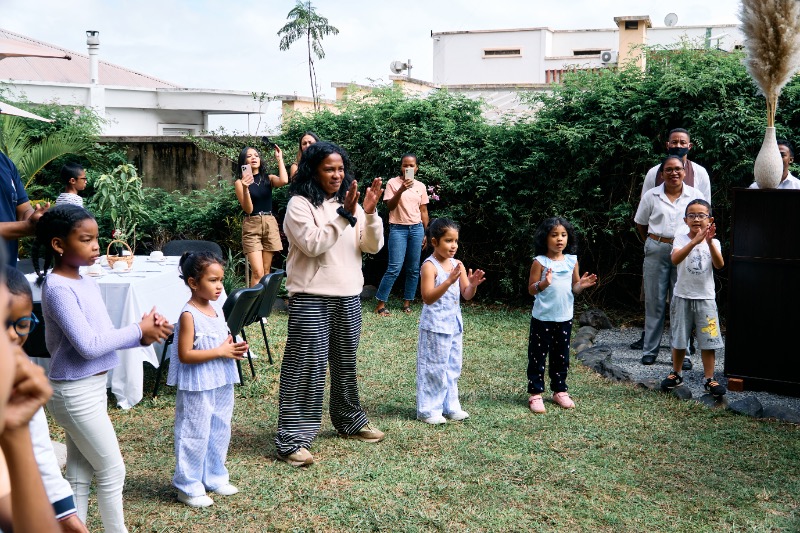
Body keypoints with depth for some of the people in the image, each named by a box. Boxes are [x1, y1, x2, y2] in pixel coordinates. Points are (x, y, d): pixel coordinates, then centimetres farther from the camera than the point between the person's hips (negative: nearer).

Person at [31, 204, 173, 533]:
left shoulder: (87, 283, 7)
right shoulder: (58, 289, -20)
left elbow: (105, 335, 9)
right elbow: (88, 345, -26)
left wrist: (145, 331, -8)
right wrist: (139, 330, -16)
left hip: (93, 387, 8)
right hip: (75, 393, -8)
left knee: (80, 473, 15)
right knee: (113, 470, 3)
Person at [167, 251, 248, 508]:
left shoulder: (217, 309, 7)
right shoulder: (189, 315, -17)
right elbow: (185, 355, -22)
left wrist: (234, 349, -1)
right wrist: (221, 352, -21)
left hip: (221, 383, 8)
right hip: (197, 387, -8)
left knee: (219, 432, 17)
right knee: (195, 436, 2)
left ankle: (214, 477, 32)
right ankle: (188, 487, 15)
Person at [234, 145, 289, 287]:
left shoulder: (268, 178, 7)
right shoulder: (240, 182, 1)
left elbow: (284, 180, -16)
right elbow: (248, 209, -8)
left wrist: (279, 159, -3)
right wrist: (245, 188, -23)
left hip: (270, 225, 3)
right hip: (251, 226, -3)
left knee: (266, 270, 6)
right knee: (257, 272, -14)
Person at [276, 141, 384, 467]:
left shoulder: (350, 202, 11)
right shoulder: (300, 204, -7)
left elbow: (373, 246, 5)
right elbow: (312, 244, -19)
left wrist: (370, 213, -11)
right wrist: (343, 215, -21)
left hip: (349, 296, 6)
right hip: (311, 299, -6)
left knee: (345, 363, 18)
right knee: (305, 367, -7)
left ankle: (350, 421, 36)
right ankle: (292, 441, -2)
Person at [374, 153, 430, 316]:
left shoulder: (420, 186, 9)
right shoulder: (393, 183, -1)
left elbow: (423, 211, 14)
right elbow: (390, 206, -9)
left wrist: (425, 233, 12)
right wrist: (401, 190, -23)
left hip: (416, 229, 4)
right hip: (398, 229, -4)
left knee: (414, 269, 3)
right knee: (395, 267, -10)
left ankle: (407, 303, 13)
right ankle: (380, 304, -2)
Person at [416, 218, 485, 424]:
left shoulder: (457, 264, 6)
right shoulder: (430, 266, -15)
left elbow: (467, 295, 6)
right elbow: (428, 298, -23)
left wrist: (473, 284, -15)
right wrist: (449, 281, -31)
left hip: (454, 323, 7)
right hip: (435, 325, -7)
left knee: (453, 368, 15)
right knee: (434, 368, 0)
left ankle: (450, 406, 27)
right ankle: (428, 410, 11)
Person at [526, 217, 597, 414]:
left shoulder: (572, 261, 4)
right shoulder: (540, 262, -9)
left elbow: (574, 289, 11)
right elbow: (531, 289, -9)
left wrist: (582, 285, -11)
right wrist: (544, 283, -28)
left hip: (565, 318, 4)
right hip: (542, 318, -4)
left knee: (561, 357, 14)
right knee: (538, 356, 2)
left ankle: (559, 390, 28)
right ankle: (535, 393, 12)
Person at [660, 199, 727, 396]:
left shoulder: (713, 242, -1)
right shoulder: (681, 239, -5)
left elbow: (720, 265, -18)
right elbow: (675, 259, -26)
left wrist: (710, 242, -32)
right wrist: (695, 241, -38)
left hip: (705, 298, 1)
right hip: (682, 297, 0)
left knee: (708, 340, 1)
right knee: (679, 339, 11)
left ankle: (709, 379, 11)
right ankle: (676, 374, 27)